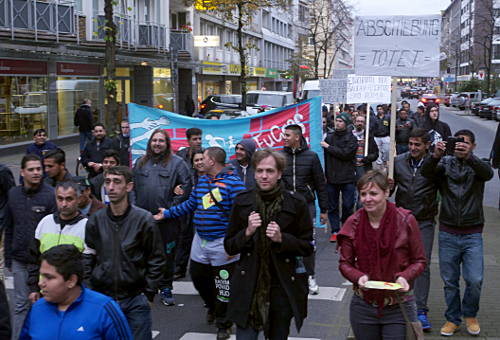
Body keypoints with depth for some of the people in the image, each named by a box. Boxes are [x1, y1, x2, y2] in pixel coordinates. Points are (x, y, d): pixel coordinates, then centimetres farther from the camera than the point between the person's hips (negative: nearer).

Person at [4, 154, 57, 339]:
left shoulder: (50, 194, -9)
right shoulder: (13, 194, 6)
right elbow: (9, 230, 12)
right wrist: (8, 258, 11)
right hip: (19, 261, 4)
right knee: (21, 304, 11)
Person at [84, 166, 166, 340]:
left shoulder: (144, 219, -7)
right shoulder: (95, 220, 1)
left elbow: (157, 260, -2)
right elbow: (87, 258, 8)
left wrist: (149, 293, -4)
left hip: (136, 301, -2)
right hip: (102, 298, 2)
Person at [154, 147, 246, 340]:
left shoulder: (233, 182, -17)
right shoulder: (202, 180, 8)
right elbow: (190, 204, 17)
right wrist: (167, 213, 15)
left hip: (222, 243, -7)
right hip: (200, 239, 7)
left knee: (223, 285, 5)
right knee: (198, 277, 19)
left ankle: (223, 324, 24)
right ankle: (212, 306, 47)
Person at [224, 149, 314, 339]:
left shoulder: (296, 204, -5)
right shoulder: (242, 202, 0)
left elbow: (307, 247, -1)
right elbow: (229, 247, 4)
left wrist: (281, 239, -18)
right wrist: (247, 232, -14)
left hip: (283, 287, 0)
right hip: (249, 286, 1)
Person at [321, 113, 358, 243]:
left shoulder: (351, 138, -2)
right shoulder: (329, 137, 8)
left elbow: (345, 153, -17)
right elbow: (324, 156, 4)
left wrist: (329, 147, -10)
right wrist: (324, 174, -4)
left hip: (347, 178, -3)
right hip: (331, 178, 3)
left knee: (348, 205, 2)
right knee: (332, 206, 7)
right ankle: (335, 231, 15)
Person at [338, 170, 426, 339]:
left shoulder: (405, 220, -10)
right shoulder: (353, 223, -5)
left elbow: (419, 261, -1)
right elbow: (345, 263, 2)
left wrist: (405, 277, -20)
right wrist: (358, 277, -18)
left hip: (399, 308, -2)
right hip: (363, 307, 2)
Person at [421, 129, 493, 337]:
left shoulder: (477, 165, 3)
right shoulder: (445, 163, 4)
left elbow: (488, 173, -20)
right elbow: (426, 172, -15)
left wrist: (468, 156, -39)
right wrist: (436, 156, -36)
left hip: (472, 234, -1)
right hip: (448, 232, 1)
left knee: (475, 280, -5)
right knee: (449, 281, 8)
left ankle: (470, 315, 20)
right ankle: (453, 319, 25)